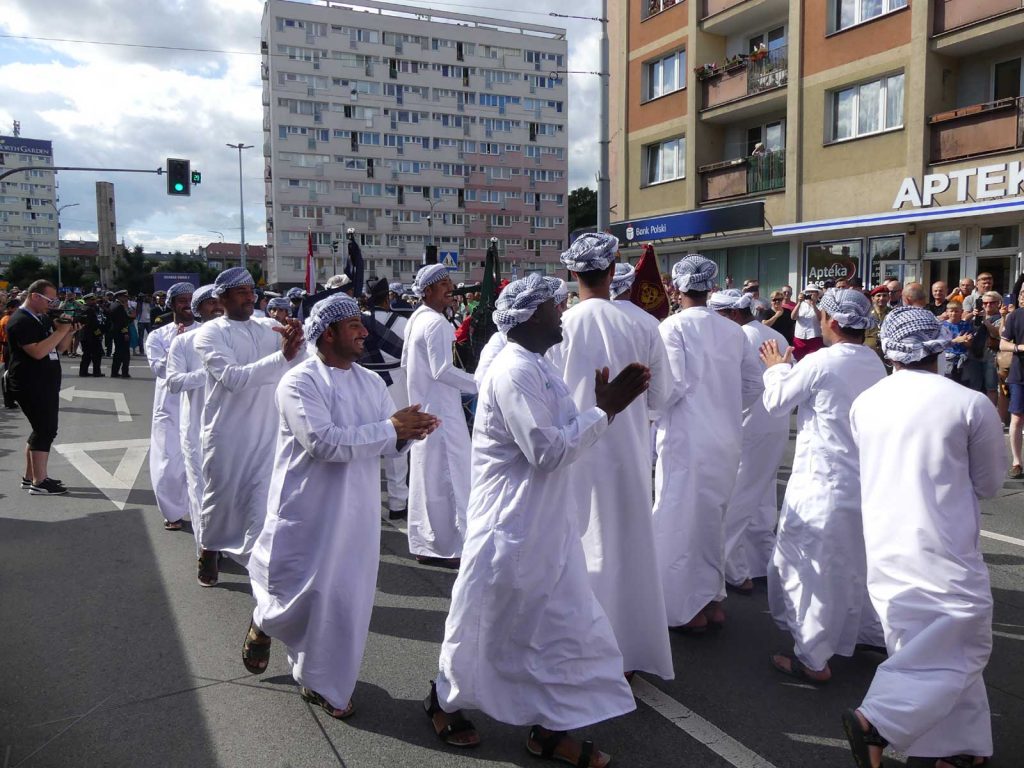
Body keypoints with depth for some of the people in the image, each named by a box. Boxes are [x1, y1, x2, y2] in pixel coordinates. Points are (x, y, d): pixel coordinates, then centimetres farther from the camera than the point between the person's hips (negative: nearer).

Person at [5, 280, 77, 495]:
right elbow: (38, 351, -26)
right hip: (31, 386, -10)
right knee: (46, 431, -11)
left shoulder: (43, 318, 14)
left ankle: (30, 476, 24)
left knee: (41, 430, 15)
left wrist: (69, 331, -1)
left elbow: (59, 347, 17)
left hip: (46, 385, 10)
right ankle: (39, 483, -7)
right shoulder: (20, 321, -15)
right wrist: (60, 330, -23)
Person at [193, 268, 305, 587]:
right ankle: (209, 551, 38)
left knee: (263, 499, -4)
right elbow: (233, 378, -21)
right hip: (227, 434, -3)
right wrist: (282, 356, -31)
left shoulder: (266, 330, 8)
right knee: (220, 497, 14)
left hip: (267, 432, 3)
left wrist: (297, 340, -15)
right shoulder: (210, 333, -7)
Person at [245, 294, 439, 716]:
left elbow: (388, 444, 6)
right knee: (299, 593, 7)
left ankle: (321, 681, 30)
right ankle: (263, 624, 43)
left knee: (346, 600, 10)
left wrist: (408, 432, -17)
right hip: (308, 511, -5)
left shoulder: (372, 382, 7)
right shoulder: (299, 382, -13)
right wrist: (389, 428, -22)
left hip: (356, 512, 6)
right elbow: (324, 442, -25)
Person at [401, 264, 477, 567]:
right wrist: (479, 384, -17)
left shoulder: (416, 319, 12)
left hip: (421, 406, 10)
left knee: (425, 473, 15)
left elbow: (405, 362, 19)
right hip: (441, 409, -10)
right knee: (447, 474, -3)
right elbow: (442, 370, -23)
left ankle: (423, 543, 24)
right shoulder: (437, 322, -17)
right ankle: (447, 546, 3)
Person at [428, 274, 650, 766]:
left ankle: (549, 728, 26)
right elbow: (548, 451, -24)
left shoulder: (536, 367, 11)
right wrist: (605, 410, -17)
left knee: (564, 624, 13)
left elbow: (562, 438, 12)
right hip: (513, 526, -9)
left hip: (545, 523, 9)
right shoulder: (515, 371, -20)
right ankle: (445, 700, 34)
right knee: (487, 626, 9)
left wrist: (604, 406, 0)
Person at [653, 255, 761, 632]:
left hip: (687, 439, -6)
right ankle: (712, 599, 30)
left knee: (681, 520, 6)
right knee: (712, 518, 19)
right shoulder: (732, 330, 3)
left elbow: (673, 385, -19)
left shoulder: (673, 326, -13)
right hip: (726, 439, 6)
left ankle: (689, 609, 15)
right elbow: (752, 382, 9)